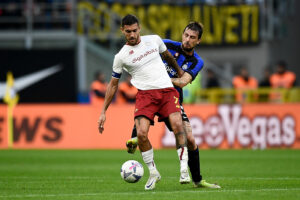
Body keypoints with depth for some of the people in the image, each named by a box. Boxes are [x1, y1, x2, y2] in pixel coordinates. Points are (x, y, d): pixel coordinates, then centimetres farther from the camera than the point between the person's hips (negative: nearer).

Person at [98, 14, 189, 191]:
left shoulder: (154, 40, 10)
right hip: (145, 94, -1)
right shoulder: (121, 56, 5)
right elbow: (113, 85, 15)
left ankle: (184, 169, -16)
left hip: (167, 90, 1)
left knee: (177, 124, -23)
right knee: (141, 133, -20)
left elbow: (168, 56, 31)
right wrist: (103, 112, 13)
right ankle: (153, 173, 0)